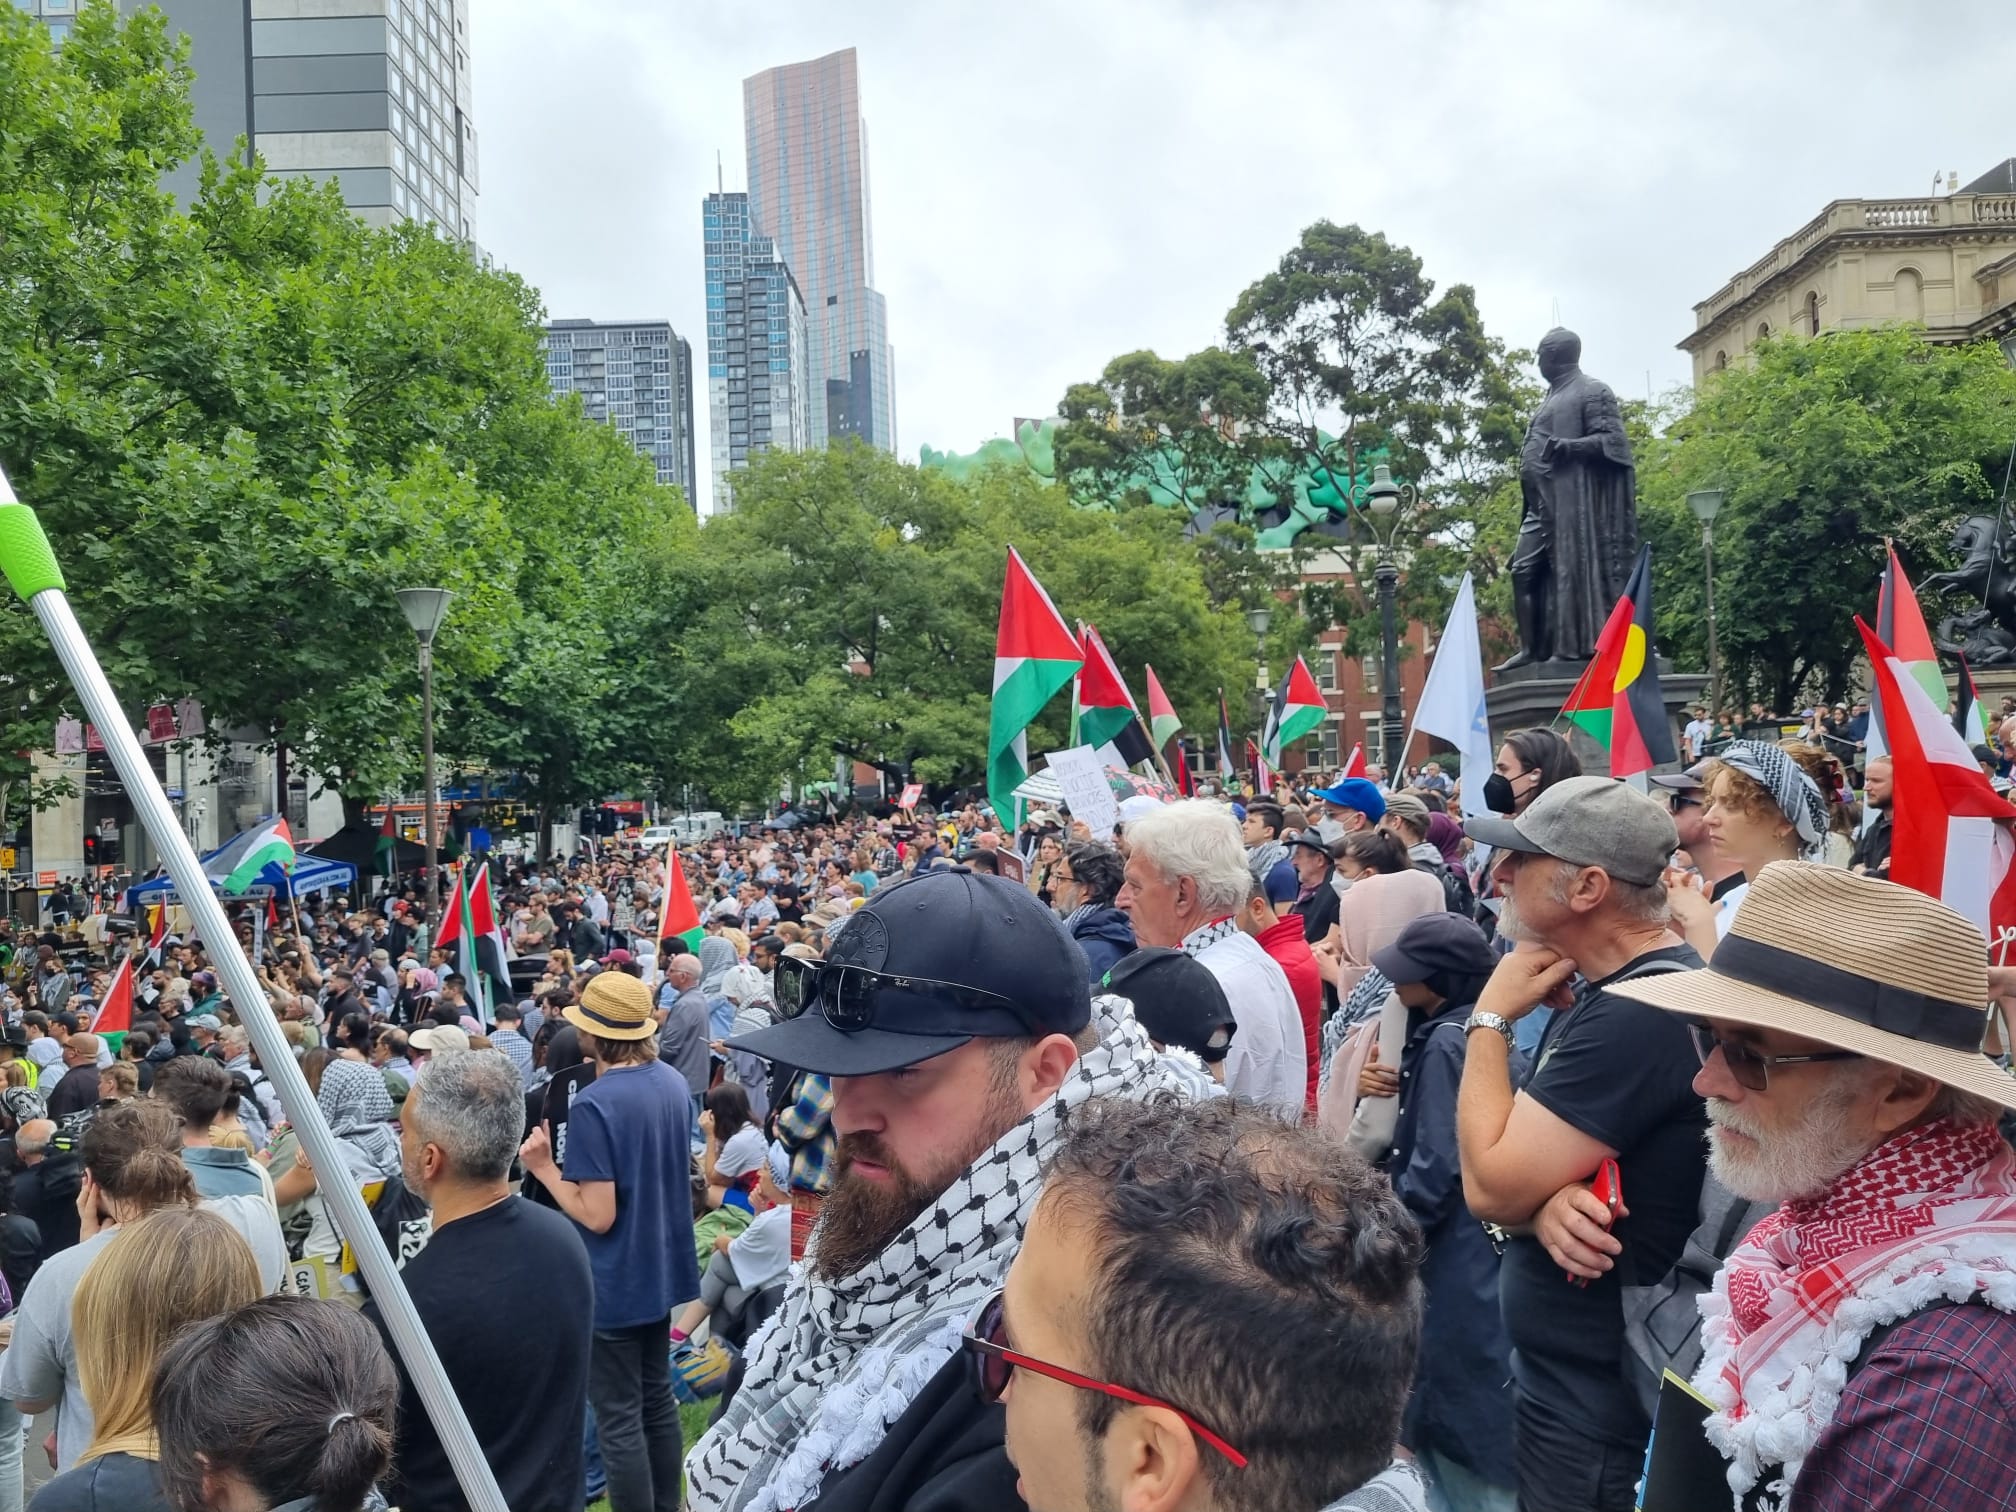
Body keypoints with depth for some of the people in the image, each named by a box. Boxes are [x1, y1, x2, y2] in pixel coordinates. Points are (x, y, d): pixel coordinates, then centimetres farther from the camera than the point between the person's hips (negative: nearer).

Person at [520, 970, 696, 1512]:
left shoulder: (592, 1105, -25)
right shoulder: (673, 1083, -1)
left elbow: (597, 1215, -25)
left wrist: (544, 1167, -13)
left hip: (614, 1283, -8)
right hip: (661, 1268, 8)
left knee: (618, 1419, 4)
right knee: (657, 1397, 21)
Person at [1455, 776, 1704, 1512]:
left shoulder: (1637, 1013, -27)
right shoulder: (1612, 991, 7)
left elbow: (1489, 1187, -25)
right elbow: (1519, 1165, 7)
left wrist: (1491, 1016, -15)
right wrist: (1547, 1198, -17)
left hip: (1597, 1405, -9)